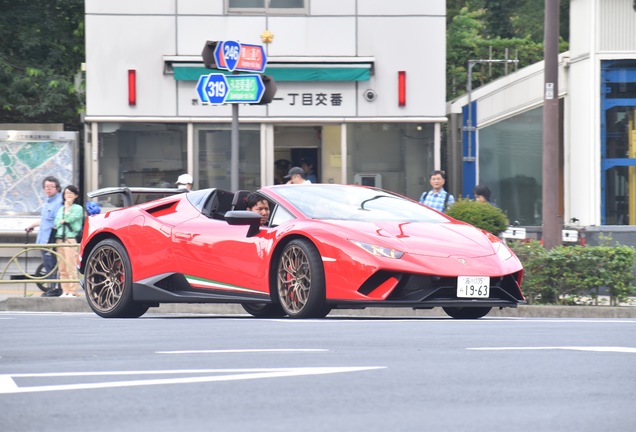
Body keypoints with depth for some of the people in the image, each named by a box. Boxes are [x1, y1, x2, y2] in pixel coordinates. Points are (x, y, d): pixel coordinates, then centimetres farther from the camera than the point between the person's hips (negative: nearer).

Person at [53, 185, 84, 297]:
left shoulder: (78, 208, 5)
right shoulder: (61, 209, 23)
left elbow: (70, 219, -10)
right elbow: (57, 223, 13)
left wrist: (67, 207, 1)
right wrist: (64, 221, -5)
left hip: (71, 238, -6)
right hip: (60, 238, 6)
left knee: (71, 268, -11)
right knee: (62, 269, 4)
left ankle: (72, 292, -12)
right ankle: (65, 291, 6)